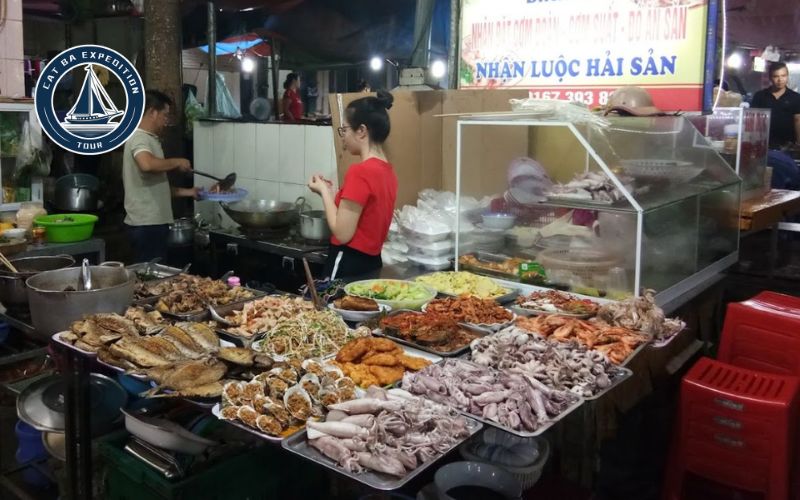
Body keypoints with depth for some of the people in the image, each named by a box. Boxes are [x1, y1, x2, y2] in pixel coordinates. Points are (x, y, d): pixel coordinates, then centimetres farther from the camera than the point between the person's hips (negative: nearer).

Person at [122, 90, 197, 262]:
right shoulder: (139, 138, -11)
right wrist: (177, 162, -19)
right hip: (146, 225, -10)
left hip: (153, 222, 10)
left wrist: (186, 191, 20)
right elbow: (147, 164, -35)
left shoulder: (148, 139, 20)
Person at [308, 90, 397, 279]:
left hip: (348, 266, -8)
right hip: (371, 263, 9)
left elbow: (343, 233, -18)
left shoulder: (360, 171, -19)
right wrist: (330, 192, 11)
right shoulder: (387, 170, 6)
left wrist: (324, 192, -6)